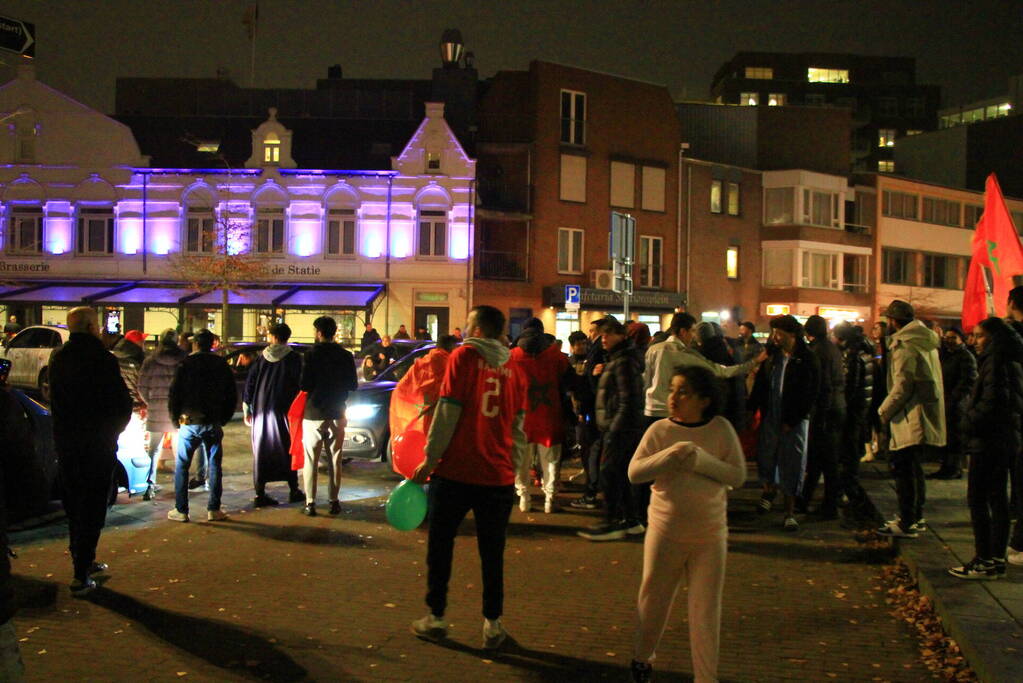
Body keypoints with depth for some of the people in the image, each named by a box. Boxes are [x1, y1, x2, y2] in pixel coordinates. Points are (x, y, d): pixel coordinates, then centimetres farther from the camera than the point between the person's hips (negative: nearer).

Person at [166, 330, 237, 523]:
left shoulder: (185, 364, -5)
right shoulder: (222, 365, 4)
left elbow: (174, 394, -4)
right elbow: (232, 395, 7)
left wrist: (176, 418, 8)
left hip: (189, 423, -2)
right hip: (214, 424, 2)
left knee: (181, 466, 6)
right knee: (214, 466, 9)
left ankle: (181, 510, 5)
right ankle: (213, 509, 8)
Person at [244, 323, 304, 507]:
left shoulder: (262, 358, 3)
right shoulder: (293, 358, -5)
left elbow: (249, 383, 5)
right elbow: (299, 385, -7)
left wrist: (247, 409, 12)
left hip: (261, 411, 2)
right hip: (284, 410, -2)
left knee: (261, 451, 7)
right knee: (287, 449, 9)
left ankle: (260, 493, 4)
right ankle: (293, 491, 12)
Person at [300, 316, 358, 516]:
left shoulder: (312, 354, -12)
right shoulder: (346, 356, 0)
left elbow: (304, 384, -15)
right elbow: (353, 385, 5)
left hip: (313, 413, -3)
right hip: (337, 413, 3)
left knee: (311, 459, 4)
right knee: (334, 459, 12)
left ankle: (310, 503, 1)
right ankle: (333, 501, 12)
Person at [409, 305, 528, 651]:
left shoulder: (463, 356, -5)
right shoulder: (512, 367, 8)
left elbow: (447, 412, -9)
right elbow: (519, 426, 10)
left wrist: (430, 459, -4)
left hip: (455, 471, -3)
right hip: (498, 476, 3)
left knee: (440, 545, 12)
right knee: (492, 552, 10)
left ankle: (435, 617, 16)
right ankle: (493, 624, 12)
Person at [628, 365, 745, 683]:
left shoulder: (721, 429, -6)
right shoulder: (660, 430, -6)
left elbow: (738, 476, -10)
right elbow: (634, 473, -13)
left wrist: (700, 460, -22)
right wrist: (672, 455, -24)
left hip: (709, 534, -1)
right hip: (665, 530, 1)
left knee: (706, 609, 6)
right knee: (653, 599, 16)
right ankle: (642, 657, 40)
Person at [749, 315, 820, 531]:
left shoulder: (807, 359, -9)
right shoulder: (771, 356, 4)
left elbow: (811, 394, -9)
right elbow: (760, 384, 9)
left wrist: (792, 420, -12)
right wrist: (752, 408, -1)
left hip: (795, 421, -4)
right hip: (770, 417, 4)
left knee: (792, 466, 2)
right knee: (765, 458, 11)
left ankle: (790, 512, 14)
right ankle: (769, 490, 41)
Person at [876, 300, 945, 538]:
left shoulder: (904, 345, -14)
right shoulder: (925, 342, 15)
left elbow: (902, 386, -20)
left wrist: (884, 411, -7)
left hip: (912, 419, -10)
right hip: (925, 418, 10)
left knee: (904, 469, -6)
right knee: (913, 468, 19)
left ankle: (907, 524, -5)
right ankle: (916, 517, 28)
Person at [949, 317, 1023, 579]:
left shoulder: (996, 361, -15)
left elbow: (992, 401, -24)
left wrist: (970, 421, -11)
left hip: (989, 440, -10)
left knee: (977, 498, -5)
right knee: (997, 498, 13)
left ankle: (984, 561, -4)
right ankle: (998, 558, 18)